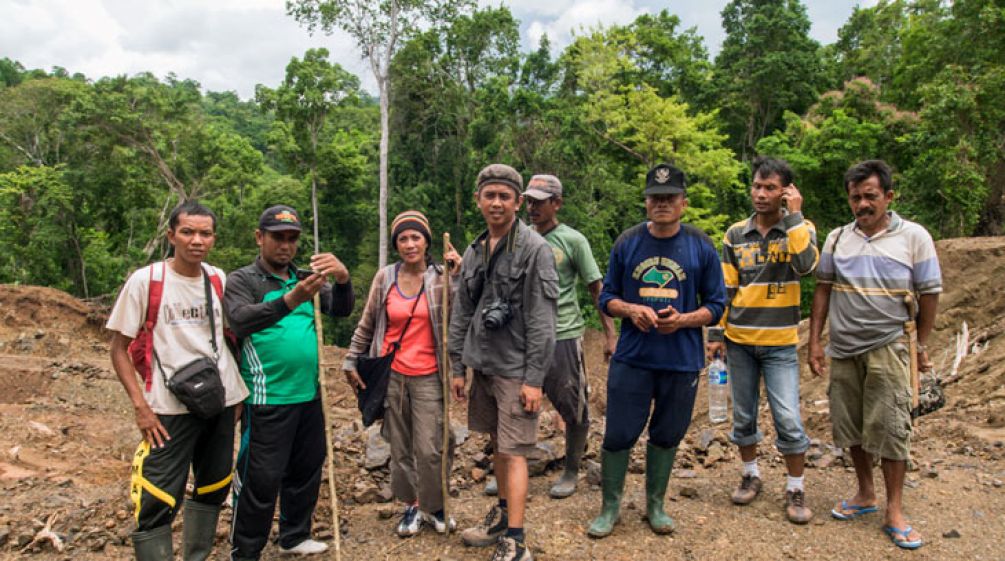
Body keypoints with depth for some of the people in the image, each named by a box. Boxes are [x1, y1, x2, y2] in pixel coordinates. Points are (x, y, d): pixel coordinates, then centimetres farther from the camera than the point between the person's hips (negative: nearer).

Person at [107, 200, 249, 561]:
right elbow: (119, 348, -4)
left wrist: (239, 392, 9)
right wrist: (141, 405, -13)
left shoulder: (219, 279, 4)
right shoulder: (145, 280, -8)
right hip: (170, 408, -5)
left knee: (212, 490, 17)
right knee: (158, 503, -5)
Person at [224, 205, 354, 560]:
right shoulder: (242, 280, -3)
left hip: (309, 395, 6)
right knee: (260, 478, 0)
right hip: (267, 399, -5)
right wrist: (290, 300, -39)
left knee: (307, 471, 15)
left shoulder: (308, 277, 11)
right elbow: (240, 321, -23)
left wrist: (342, 278, -26)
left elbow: (341, 310, -4)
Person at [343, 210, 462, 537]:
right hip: (391, 374, 2)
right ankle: (411, 506, 29)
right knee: (400, 447, 10)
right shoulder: (384, 278, 3)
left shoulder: (441, 278, -3)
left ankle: (433, 506, 21)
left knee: (431, 448, -3)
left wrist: (458, 276, -18)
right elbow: (367, 325, 10)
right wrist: (351, 363, 11)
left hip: (428, 377, -2)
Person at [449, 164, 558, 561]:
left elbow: (542, 320, -15)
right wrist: (457, 367, 11)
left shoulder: (534, 249, -11)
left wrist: (534, 379, -17)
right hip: (482, 366, 6)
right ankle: (502, 515, 35)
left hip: (515, 370, -6)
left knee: (513, 453, -3)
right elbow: (461, 314, 13)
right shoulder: (474, 252, 9)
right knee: (497, 444, 18)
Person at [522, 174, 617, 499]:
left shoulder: (572, 240, -4)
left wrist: (610, 333, -7)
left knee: (573, 408, 5)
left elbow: (597, 289, -3)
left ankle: (571, 471, 24)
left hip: (563, 335, -4)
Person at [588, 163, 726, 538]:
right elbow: (607, 298, 7)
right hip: (631, 358, 0)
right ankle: (610, 507, 22)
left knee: (666, 435, 13)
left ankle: (655, 504, 34)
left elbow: (716, 305, 4)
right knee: (618, 434, 3)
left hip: (682, 362, 0)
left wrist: (683, 319, -15)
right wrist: (631, 310, -14)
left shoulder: (701, 247, 0)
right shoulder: (627, 243, 2)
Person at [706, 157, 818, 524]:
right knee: (743, 415, 12)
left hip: (780, 344, -2)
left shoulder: (799, 229, -1)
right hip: (739, 341, 3)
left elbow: (806, 264, -23)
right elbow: (725, 288, 7)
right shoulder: (735, 235, 4)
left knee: (788, 420, -4)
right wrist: (715, 333, 3)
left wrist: (794, 216, -18)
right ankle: (751, 475, 31)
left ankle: (795, 489, 15)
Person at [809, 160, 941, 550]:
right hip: (843, 349, 3)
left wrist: (922, 346, 5)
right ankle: (865, 495, 29)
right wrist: (815, 341, 4)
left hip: (887, 347, -3)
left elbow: (929, 293, 2)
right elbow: (823, 289, 8)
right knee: (852, 425, 11)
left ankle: (894, 512, 13)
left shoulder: (914, 237, -3)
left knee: (890, 427, -1)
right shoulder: (837, 238, 5)